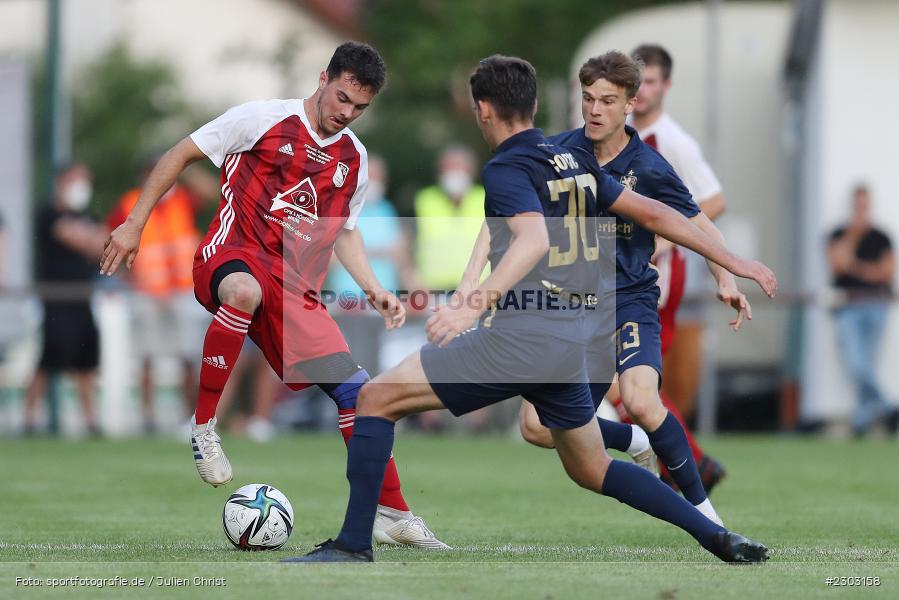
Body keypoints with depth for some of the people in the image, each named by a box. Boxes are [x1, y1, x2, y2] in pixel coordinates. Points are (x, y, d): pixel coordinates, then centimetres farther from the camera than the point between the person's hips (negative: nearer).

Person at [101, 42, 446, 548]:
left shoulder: (353, 159, 14)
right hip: (231, 257, -5)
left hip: (295, 288, 6)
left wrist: (376, 291, 13)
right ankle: (203, 427, -29)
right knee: (245, 290, -44)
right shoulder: (263, 119, -3)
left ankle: (395, 516, 7)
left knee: (355, 390, -4)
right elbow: (181, 155, 3)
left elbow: (343, 233, 27)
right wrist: (135, 225, -1)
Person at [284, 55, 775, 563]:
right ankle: (719, 538, 15)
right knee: (593, 471, 24)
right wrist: (736, 262, 27)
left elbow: (535, 239, -27)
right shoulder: (577, 163, 15)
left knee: (377, 398, -2)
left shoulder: (507, 169, -8)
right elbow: (654, 214, 19)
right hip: (569, 344, 8)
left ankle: (354, 544, -7)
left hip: (518, 338, -8)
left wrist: (477, 301, -40)